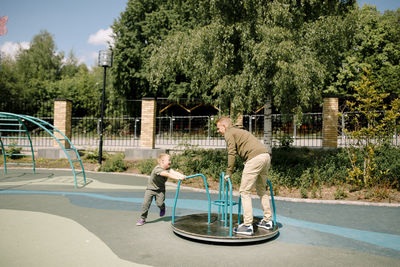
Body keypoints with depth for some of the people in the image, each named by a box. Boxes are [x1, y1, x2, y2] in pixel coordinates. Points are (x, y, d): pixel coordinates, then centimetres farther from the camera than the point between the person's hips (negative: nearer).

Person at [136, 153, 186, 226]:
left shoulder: (168, 168, -11)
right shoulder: (157, 169, -29)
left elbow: (174, 172, -28)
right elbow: (167, 174, -42)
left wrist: (182, 175, -47)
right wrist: (177, 178, -50)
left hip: (160, 189, 4)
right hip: (151, 188, -3)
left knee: (160, 203, -12)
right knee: (146, 203, -10)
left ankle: (162, 208, 25)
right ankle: (142, 219, 7)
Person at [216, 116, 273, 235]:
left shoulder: (229, 133, 5)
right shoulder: (238, 131, 31)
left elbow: (232, 153, -5)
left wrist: (228, 173, 0)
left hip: (255, 158, -9)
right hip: (266, 156, 9)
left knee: (245, 191, -4)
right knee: (261, 189, 21)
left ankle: (247, 226, -5)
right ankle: (267, 221, 27)